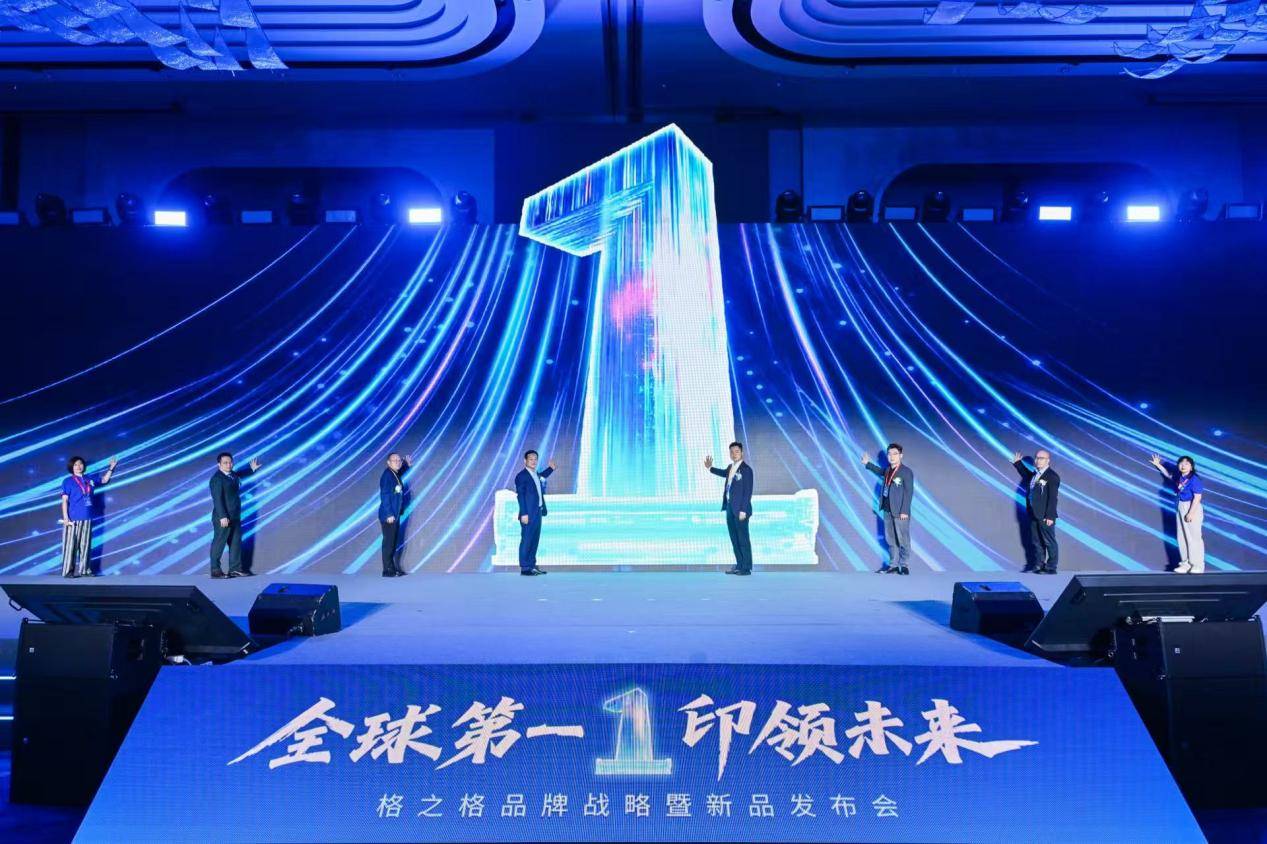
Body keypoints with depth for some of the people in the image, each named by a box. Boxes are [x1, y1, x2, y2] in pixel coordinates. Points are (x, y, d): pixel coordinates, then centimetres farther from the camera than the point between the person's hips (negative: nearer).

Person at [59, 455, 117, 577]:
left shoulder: (90, 479, 12)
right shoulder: (68, 481, -1)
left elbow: (104, 479, 29)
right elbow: (64, 500, -4)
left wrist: (111, 468, 15)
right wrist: (65, 517, -11)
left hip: (87, 518, 5)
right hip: (73, 518, -5)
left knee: (85, 545, 7)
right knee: (71, 545, -3)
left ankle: (84, 569, 12)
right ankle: (68, 571, 0)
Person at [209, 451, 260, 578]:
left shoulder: (232, 474, 10)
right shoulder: (217, 478, -16)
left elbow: (240, 474, 37)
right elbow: (217, 498, -22)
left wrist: (251, 469, 30)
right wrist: (222, 517, -26)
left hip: (234, 516, 9)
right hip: (223, 518, -9)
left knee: (236, 542, 13)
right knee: (219, 543, -1)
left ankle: (235, 569, 21)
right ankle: (215, 570, 6)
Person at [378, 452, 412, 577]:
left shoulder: (396, 474, 11)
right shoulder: (387, 475, -15)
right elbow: (384, 496, -19)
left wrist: (407, 464, 27)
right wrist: (389, 514, -21)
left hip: (395, 515, 9)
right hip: (389, 516, -9)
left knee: (393, 543, 15)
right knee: (388, 542, -4)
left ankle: (393, 568, 23)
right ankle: (388, 570, 1)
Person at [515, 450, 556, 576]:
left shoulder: (536, 474, 14)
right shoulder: (521, 476, -11)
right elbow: (520, 496, -15)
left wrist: (550, 469, 35)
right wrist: (524, 514, -19)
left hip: (537, 513, 9)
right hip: (528, 514, -8)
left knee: (535, 540, 13)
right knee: (526, 540, -4)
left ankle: (532, 566, 21)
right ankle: (524, 568, 0)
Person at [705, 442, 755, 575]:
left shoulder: (746, 469, -12)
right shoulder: (730, 467, 11)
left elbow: (748, 491, -15)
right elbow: (725, 473, 37)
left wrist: (743, 510, -18)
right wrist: (710, 468, 32)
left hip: (740, 509, -8)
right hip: (730, 508, 8)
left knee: (743, 539, -3)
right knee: (734, 539, 12)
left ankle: (747, 568, 3)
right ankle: (739, 565, 20)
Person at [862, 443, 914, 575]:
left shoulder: (906, 472, -10)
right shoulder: (888, 471, 11)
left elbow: (909, 492, -13)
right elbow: (881, 472, 37)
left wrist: (904, 511, -18)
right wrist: (868, 464, 37)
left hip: (900, 512, -7)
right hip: (887, 510, 7)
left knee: (903, 539, -3)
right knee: (890, 539, 11)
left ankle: (903, 565, 7)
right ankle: (893, 565, 18)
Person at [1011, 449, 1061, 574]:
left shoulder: (1052, 476, -12)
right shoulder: (1034, 474, 11)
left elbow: (1053, 498, -16)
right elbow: (1027, 475, 38)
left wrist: (1050, 516, -20)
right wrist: (1018, 463, 35)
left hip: (1045, 516, -8)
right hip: (1033, 515, 8)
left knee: (1049, 541, 0)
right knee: (1036, 541, 13)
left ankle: (1051, 567, 6)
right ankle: (1038, 565, 22)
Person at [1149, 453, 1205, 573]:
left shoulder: (1194, 479, -15)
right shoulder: (1178, 478, 8)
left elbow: (1197, 497, -18)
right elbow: (1168, 475, 32)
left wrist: (1191, 513, -21)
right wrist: (1158, 465, 35)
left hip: (1192, 509, -9)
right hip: (1180, 508, 9)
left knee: (1194, 537, -5)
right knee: (1181, 537, 10)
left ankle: (1198, 565, 1)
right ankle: (1186, 563, 16)